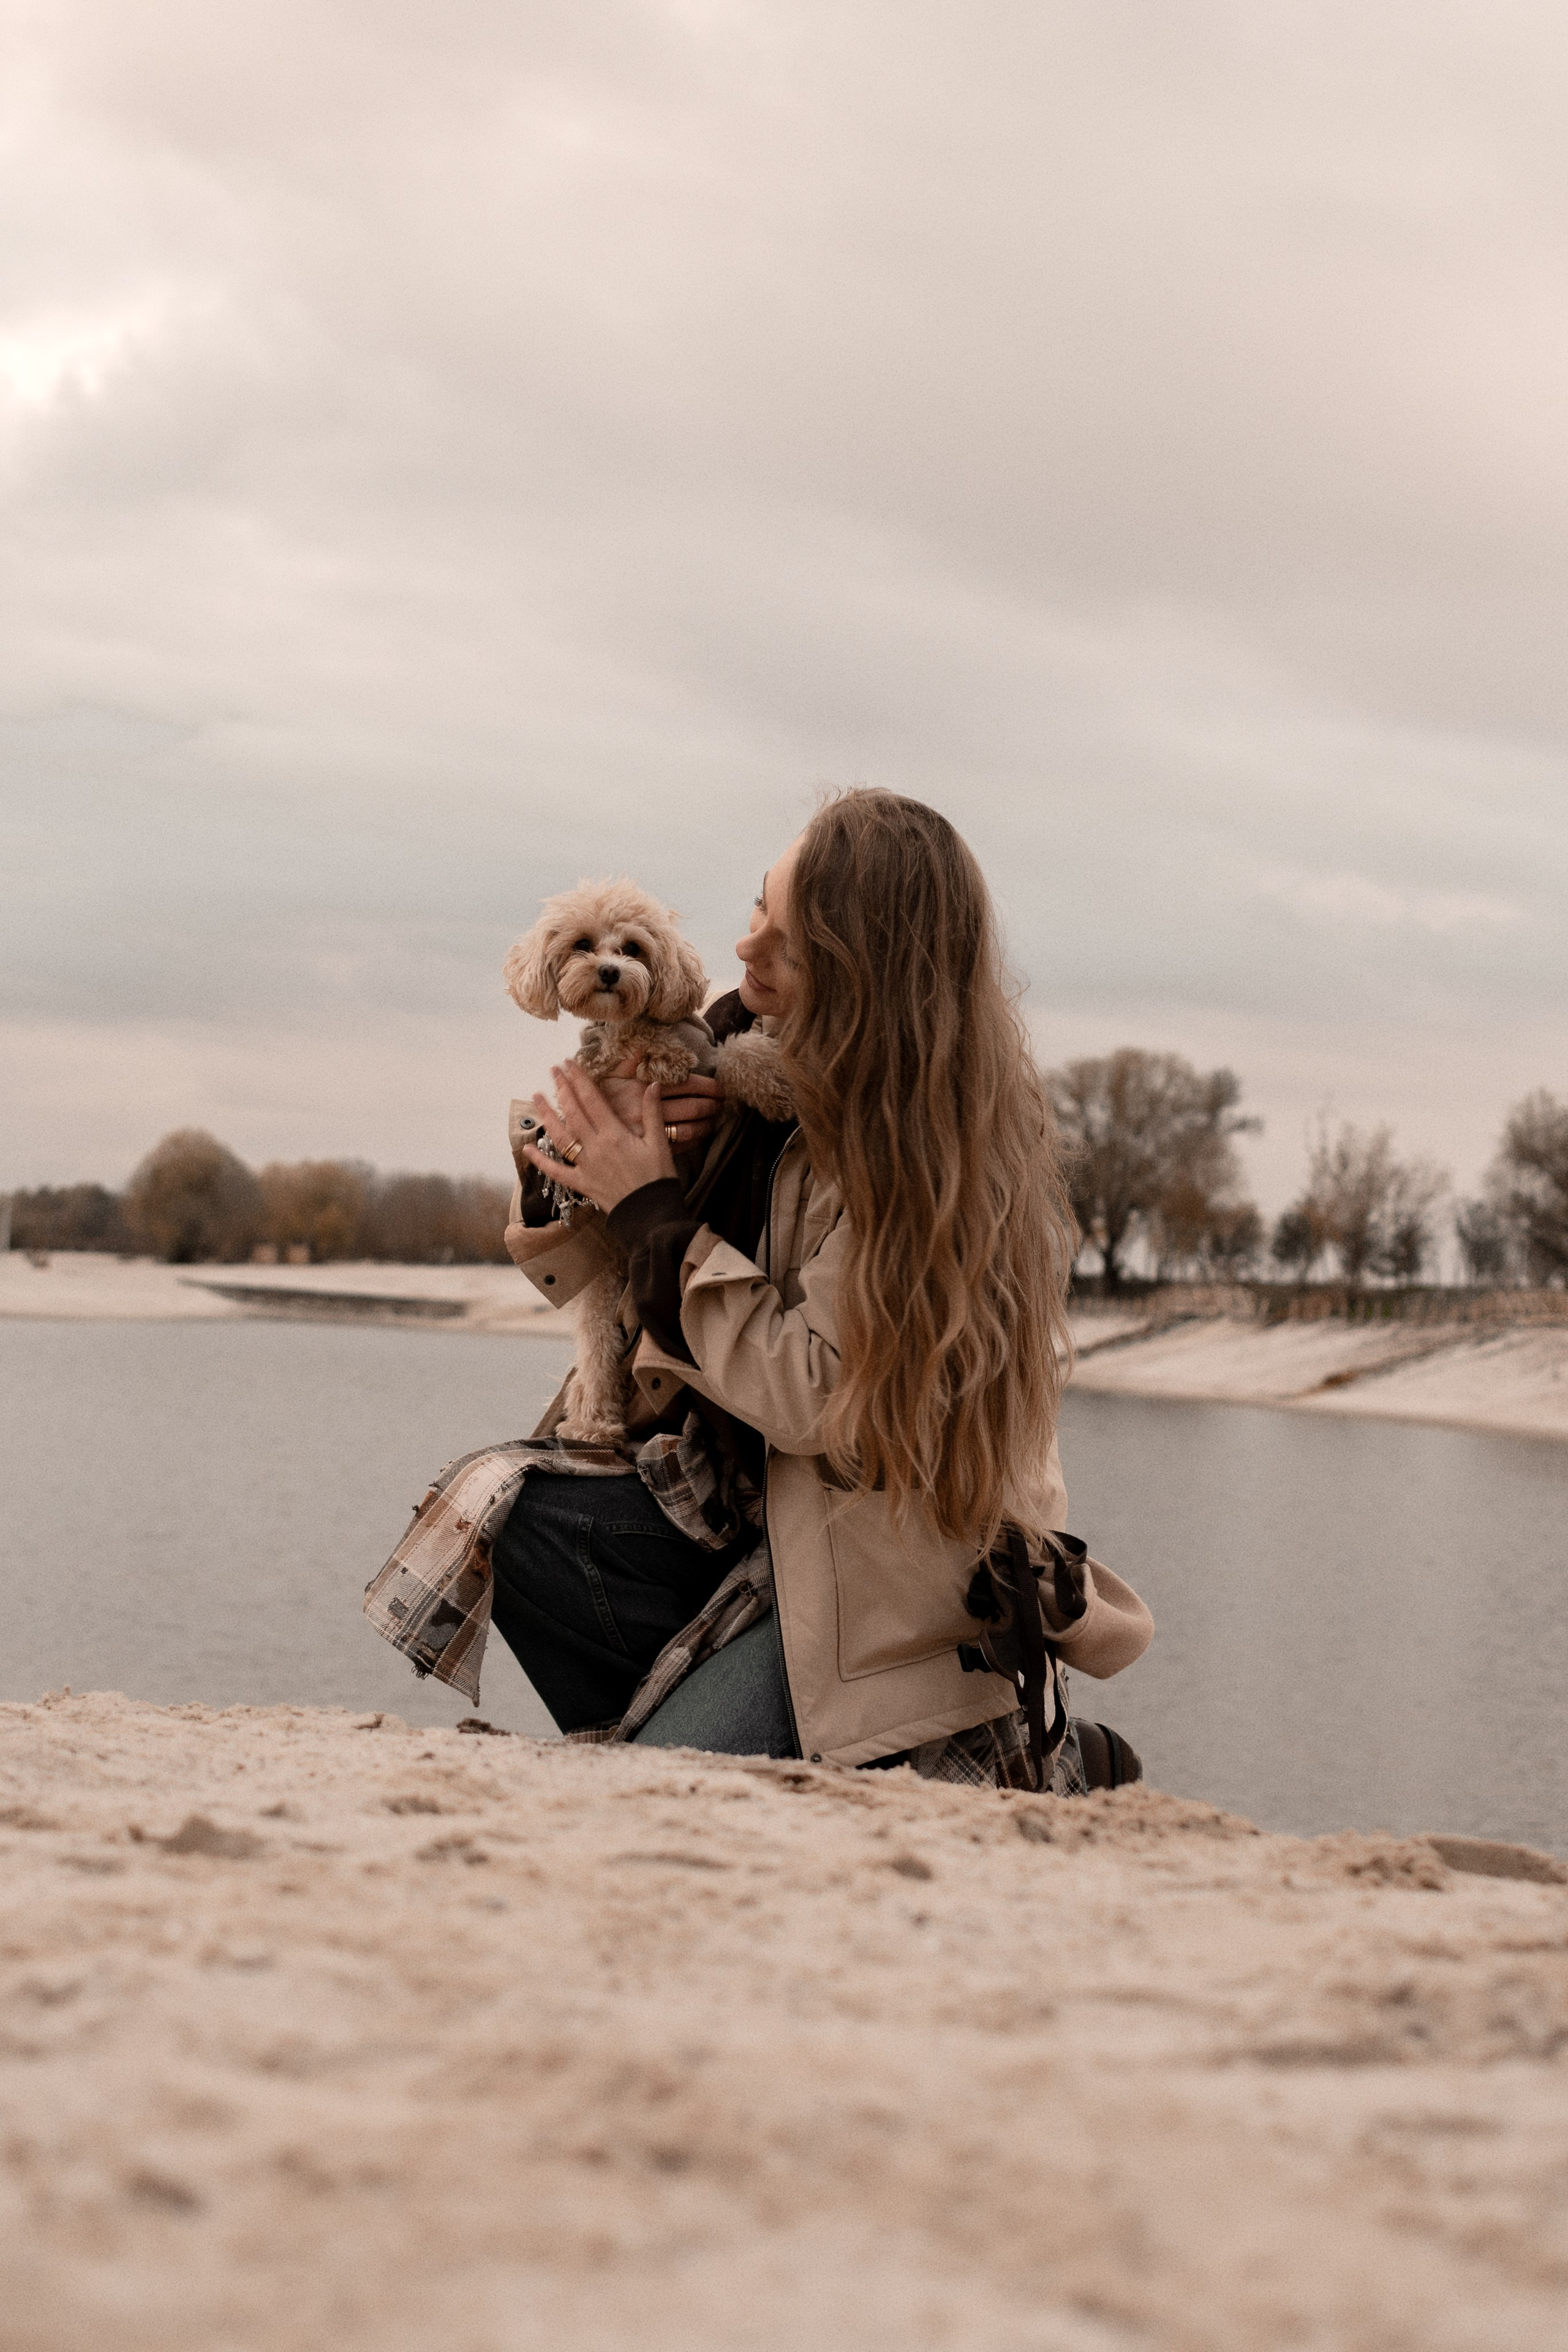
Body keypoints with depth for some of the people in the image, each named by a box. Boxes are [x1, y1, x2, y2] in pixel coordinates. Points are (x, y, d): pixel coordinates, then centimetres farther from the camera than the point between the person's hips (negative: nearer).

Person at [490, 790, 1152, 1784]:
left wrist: (654, 1211, -21)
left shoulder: (937, 1141, -22)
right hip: (755, 1495, 7)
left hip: (895, 1554, -7)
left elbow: (816, 1399, -25)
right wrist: (584, 1173, -14)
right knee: (509, 1522, -16)